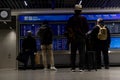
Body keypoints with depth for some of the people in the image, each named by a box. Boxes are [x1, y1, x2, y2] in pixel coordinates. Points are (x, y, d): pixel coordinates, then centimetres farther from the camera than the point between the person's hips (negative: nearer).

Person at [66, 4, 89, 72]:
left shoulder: (71, 19, 2)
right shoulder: (83, 18, -3)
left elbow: (67, 29, 3)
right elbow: (87, 28, -2)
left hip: (73, 39, 2)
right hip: (81, 38, -2)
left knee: (73, 53, 7)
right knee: (82, 53, 2)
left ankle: (73, 68, 8)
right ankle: (81, 67, -3)